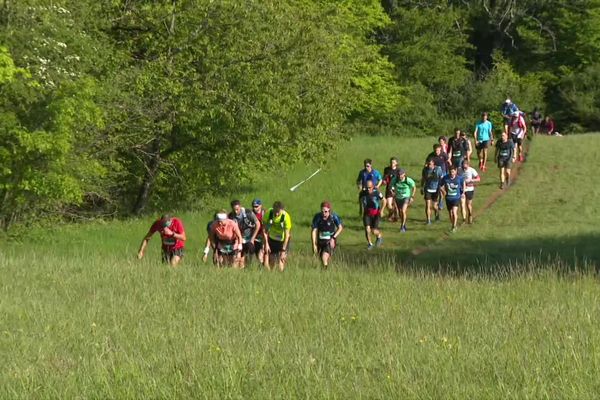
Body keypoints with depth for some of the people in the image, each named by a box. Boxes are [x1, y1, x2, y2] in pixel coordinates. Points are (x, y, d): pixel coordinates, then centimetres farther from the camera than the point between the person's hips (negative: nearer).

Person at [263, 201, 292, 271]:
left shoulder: (286, 216, -27)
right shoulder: (268, 213, -20)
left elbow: (287, 235, -23)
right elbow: (265, 230, -8)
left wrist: (283, 250, -24)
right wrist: (266, 244, -12)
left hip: (283, 240, -2)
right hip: (271, 239, 2)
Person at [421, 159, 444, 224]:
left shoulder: (438, 169, -10)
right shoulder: (425, 169, -3)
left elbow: (442, 179, -2)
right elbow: (423, 179, 11)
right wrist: (422, 188, 13)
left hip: (435, 190, -1)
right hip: (427, 190, 1)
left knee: (434, 206, 5)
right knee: (427, 205, -8)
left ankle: (437, 214, 39)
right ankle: (428, 220, -1)